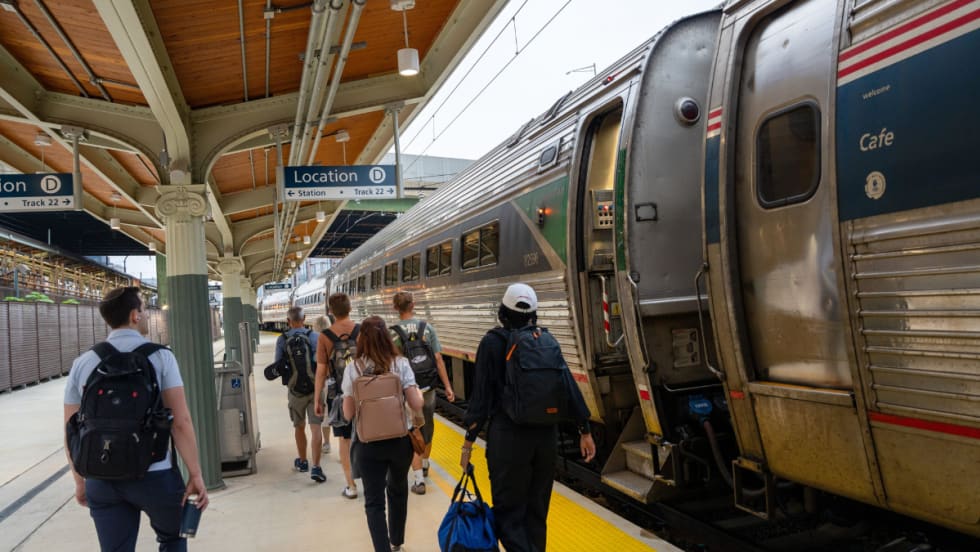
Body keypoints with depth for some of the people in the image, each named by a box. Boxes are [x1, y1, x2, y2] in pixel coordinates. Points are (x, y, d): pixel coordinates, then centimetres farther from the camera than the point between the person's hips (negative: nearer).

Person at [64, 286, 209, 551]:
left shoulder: (82, 363, 3)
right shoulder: (159, 356, -8)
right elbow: (180, 421, -13)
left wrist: (80, 481, 19)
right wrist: (195, 474, -8)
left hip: (101, 480, 3)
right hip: (154, 474, -3)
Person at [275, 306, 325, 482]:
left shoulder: (282, 340, -4)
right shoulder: (314, 337, -6)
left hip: (295, 390, 2)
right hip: (314, 388, -1)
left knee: (299, 427, 19)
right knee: (315, 428, -1)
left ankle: (302, 462, 34)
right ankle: (316, 467, -9)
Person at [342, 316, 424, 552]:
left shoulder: (352, 368, -8)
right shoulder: (401, 364, -9)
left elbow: (348, 413, -5)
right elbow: (416, 405, -12)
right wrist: (418, 392, 8)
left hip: (368, 444, -2)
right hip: (400, 440, 2)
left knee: (374, 501, 8)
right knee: (398, 490, 25)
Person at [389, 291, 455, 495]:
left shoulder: (391, 333, -9)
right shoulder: (427, 328, -5)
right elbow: (438, 359, -6)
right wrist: (447, 386, 0)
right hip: (427, 388, 2)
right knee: (427, 429, 21)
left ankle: (419, 480, 2)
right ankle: (424, 466, 42)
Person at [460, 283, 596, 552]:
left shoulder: (493, 342, -5)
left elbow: (482, 394, -9)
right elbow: (569, 386, 2)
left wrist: (469, 440, -4)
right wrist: (585, 430, 7)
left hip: (508, 436, -4)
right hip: (546, 435, 4)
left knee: (508, 512, 3)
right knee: (536, 511, 17)